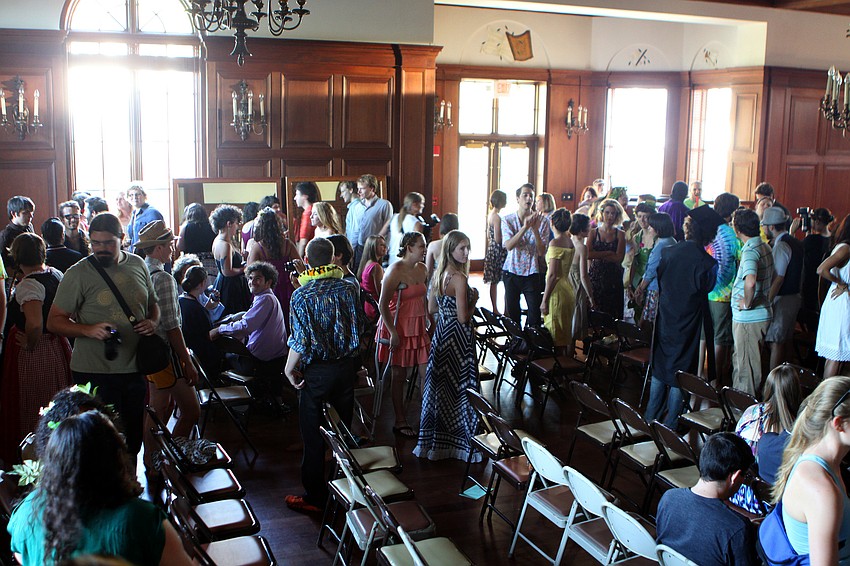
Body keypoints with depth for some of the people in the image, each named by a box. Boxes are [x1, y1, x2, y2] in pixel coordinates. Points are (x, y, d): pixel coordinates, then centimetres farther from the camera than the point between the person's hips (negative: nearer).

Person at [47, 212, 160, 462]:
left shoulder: (138, 265, 7)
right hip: (94, 373, -4)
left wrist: (153, 322, -2)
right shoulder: (78, 274, -7)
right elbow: (54, 321, -6)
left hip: (135, 369, 4)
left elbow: (153, 304, 20)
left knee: (134, 437, 16)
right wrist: (88, 329, -23)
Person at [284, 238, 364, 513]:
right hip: (347, 367, 4)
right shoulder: (348, 289, -4)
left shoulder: (302, 295, -15)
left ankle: (315, 496, 15)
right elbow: (360, 327, 3)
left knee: (313, 435, 7)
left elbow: (301, 341, -17)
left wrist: (290, 369, -4)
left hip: (317, 371, -4)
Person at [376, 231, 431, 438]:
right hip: (399, 328, -7)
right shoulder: (395, 271, -15)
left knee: (427, 372, 3)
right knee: (400, 375, 5)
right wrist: (393, 333, -20)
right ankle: (400, 422, 16)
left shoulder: (422, 269, 8)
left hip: (419, 327, 7)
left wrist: (431, 323, 13)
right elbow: (383, 305, -17)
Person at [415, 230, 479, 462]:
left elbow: (432, 308, 12)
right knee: (458, 386, 2)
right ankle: (459, 438, 12)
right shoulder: (459, 278, -20)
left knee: (439, 384, 16)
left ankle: (434, 438, 26)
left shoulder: (440, 274, 5)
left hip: (441, 334, 9)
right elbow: (463, 317, -20)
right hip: (458, 337, -8)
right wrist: (474, 300, -5)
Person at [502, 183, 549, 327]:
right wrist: (525, 227, -27)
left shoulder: (542, 221, -4)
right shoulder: (508, 220, -3)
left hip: (532, 273, -1)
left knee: (535, 312, -3)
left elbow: (542, 252, -10)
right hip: (511, 272, 1)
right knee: (512, 311, 10)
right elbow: (508, 245, -18)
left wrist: (535, 229, -22)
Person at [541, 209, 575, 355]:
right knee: (567, 335, 17)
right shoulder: (570, 241, 8)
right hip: (569, 289, 9)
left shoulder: (555, 243, -16)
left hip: (558, 292, -9)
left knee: (556, 336, -2)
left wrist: (545, 300, -17)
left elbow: (553, 275, -20)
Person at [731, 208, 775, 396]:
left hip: (748, 318, -9)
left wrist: (747, 303, -23)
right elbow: (771, 278, 24)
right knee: (741, 361, 21)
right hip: (761, 313, 9)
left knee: (746, 364, 1)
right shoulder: (765, 246, 8)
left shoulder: (750, 251, -21)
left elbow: (750, 281, -39)